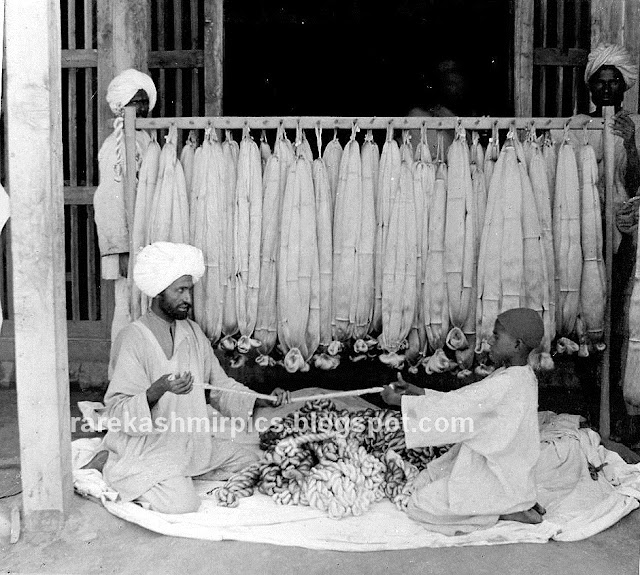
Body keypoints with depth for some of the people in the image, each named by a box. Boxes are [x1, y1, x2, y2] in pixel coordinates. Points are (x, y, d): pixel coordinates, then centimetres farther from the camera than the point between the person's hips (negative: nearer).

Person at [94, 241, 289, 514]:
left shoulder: (192, 332, 6)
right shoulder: (131, 339, -17)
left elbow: (219, 385, 10)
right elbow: (119, 413, -20)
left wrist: (263, 400, -6)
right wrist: (159, 389, -38)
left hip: (192, 443, 7)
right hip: (146, 449, -7)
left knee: (253, 458, 5)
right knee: (182, 503, -26)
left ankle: (181, 475, 13)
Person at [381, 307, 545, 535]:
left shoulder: (506, 384, -27)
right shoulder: (521, 376, 3)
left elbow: (453, 407, -23)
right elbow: (462, 400, 7)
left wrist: (401, 401, -14)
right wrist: (419, 392, 2)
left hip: (496, 477, -10)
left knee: (420, 505, -9)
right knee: (424, 481, 14)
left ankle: (506, 510, -4)